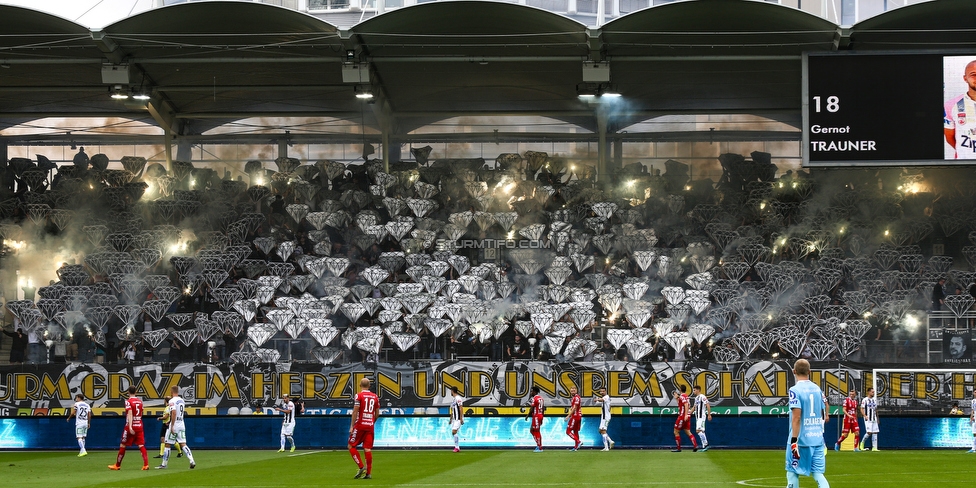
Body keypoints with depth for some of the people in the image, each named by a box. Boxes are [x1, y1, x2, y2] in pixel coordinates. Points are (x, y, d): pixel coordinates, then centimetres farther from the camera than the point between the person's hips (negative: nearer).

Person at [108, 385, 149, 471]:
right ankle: (146, 465, -14)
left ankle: (117, 465, 15)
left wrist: (130, 427, -28)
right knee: (141, 446, 0)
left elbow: (130, 414, -20)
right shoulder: (140, 401, 10)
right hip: (139, 426, 5)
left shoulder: (128, 401, -9)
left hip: (131, 427, -5)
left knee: (122, 446, 7)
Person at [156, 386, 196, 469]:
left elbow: (174, 413, -24)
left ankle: (164, 464, 10)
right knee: (183, 444, 3)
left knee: (168, 445, 4)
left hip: (174, 425, -7)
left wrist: (172, 426, -24)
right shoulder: (182, 401, 12)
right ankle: (192, 461, -13)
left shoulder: (172, 401, -12)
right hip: (182, 425, 7)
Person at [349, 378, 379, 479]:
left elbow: (355, 412, -10)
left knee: (351, 446, 6)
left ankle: (361, 467, -6)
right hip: (370, 426, 5)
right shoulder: (375, 397, 8)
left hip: (360, 425, -5)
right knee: (368, 449, 4)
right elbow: (377, 413, 13)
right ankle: (368, 473, 0)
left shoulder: (359, 396, -7)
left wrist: (352, 426, -7)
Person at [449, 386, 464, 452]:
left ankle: (457, 447, -13)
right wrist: (451, 419, 25)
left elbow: (461, 409, -18)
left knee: (454, 432, -17)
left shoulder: (458, 398, -12)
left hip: (458, 419, -10)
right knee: (453, 433, 7)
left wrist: (461, 419, -22)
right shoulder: (453, 399, 17)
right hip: (454, 419, 10)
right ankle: (457, 448, 11)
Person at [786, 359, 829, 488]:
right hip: (818, 438, 5)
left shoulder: (795, 390, -9)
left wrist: (794, 440, -19)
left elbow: (796, 417, -17)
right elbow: (823, 415, 15)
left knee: (792, 472, 8)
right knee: (818, 473, 4)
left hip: (801, 439, -5)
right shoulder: (817, 389, 9)